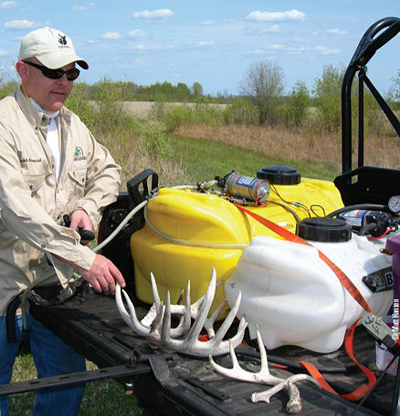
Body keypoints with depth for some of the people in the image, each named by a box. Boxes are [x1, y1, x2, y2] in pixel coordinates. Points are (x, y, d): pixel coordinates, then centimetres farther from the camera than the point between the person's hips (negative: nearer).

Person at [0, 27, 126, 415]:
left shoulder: (74, 126, 11)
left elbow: (107, 170, 24)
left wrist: (88, 208, 1)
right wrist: (83, 258, -31)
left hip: (60, 279, 6)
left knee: (67, 384, 13)